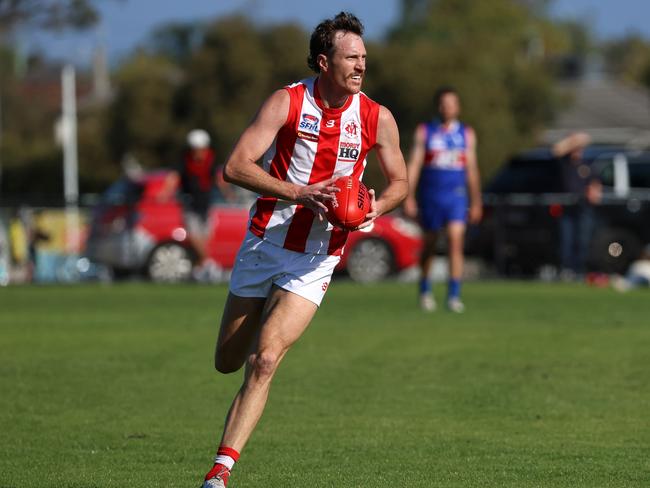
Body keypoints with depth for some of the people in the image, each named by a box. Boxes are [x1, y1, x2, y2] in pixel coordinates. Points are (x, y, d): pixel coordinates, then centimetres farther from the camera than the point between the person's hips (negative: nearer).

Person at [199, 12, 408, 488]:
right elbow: (235, 166, -18)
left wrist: (376, 207, -12)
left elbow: (399, 181, 11)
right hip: (264, 244, 1)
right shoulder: (287, 102, -11)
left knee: (264, 361, -17)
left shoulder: (377, 119, -5)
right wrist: (299, 192, -29)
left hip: (317, 258, -1)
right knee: (227, 361, 12)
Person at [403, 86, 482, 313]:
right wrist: (409, 198, -6)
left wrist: (476, 203, 16)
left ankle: (454, 295, -16)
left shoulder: (467, 134, 9)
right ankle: (425, 289, 31)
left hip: (456, 195, 0)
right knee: (429, 244, 9)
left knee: (456, 241, -15)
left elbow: (471, 169, 14)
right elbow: (414, 165, 1)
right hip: (429, 196, 0)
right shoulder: (424, 132, 4)